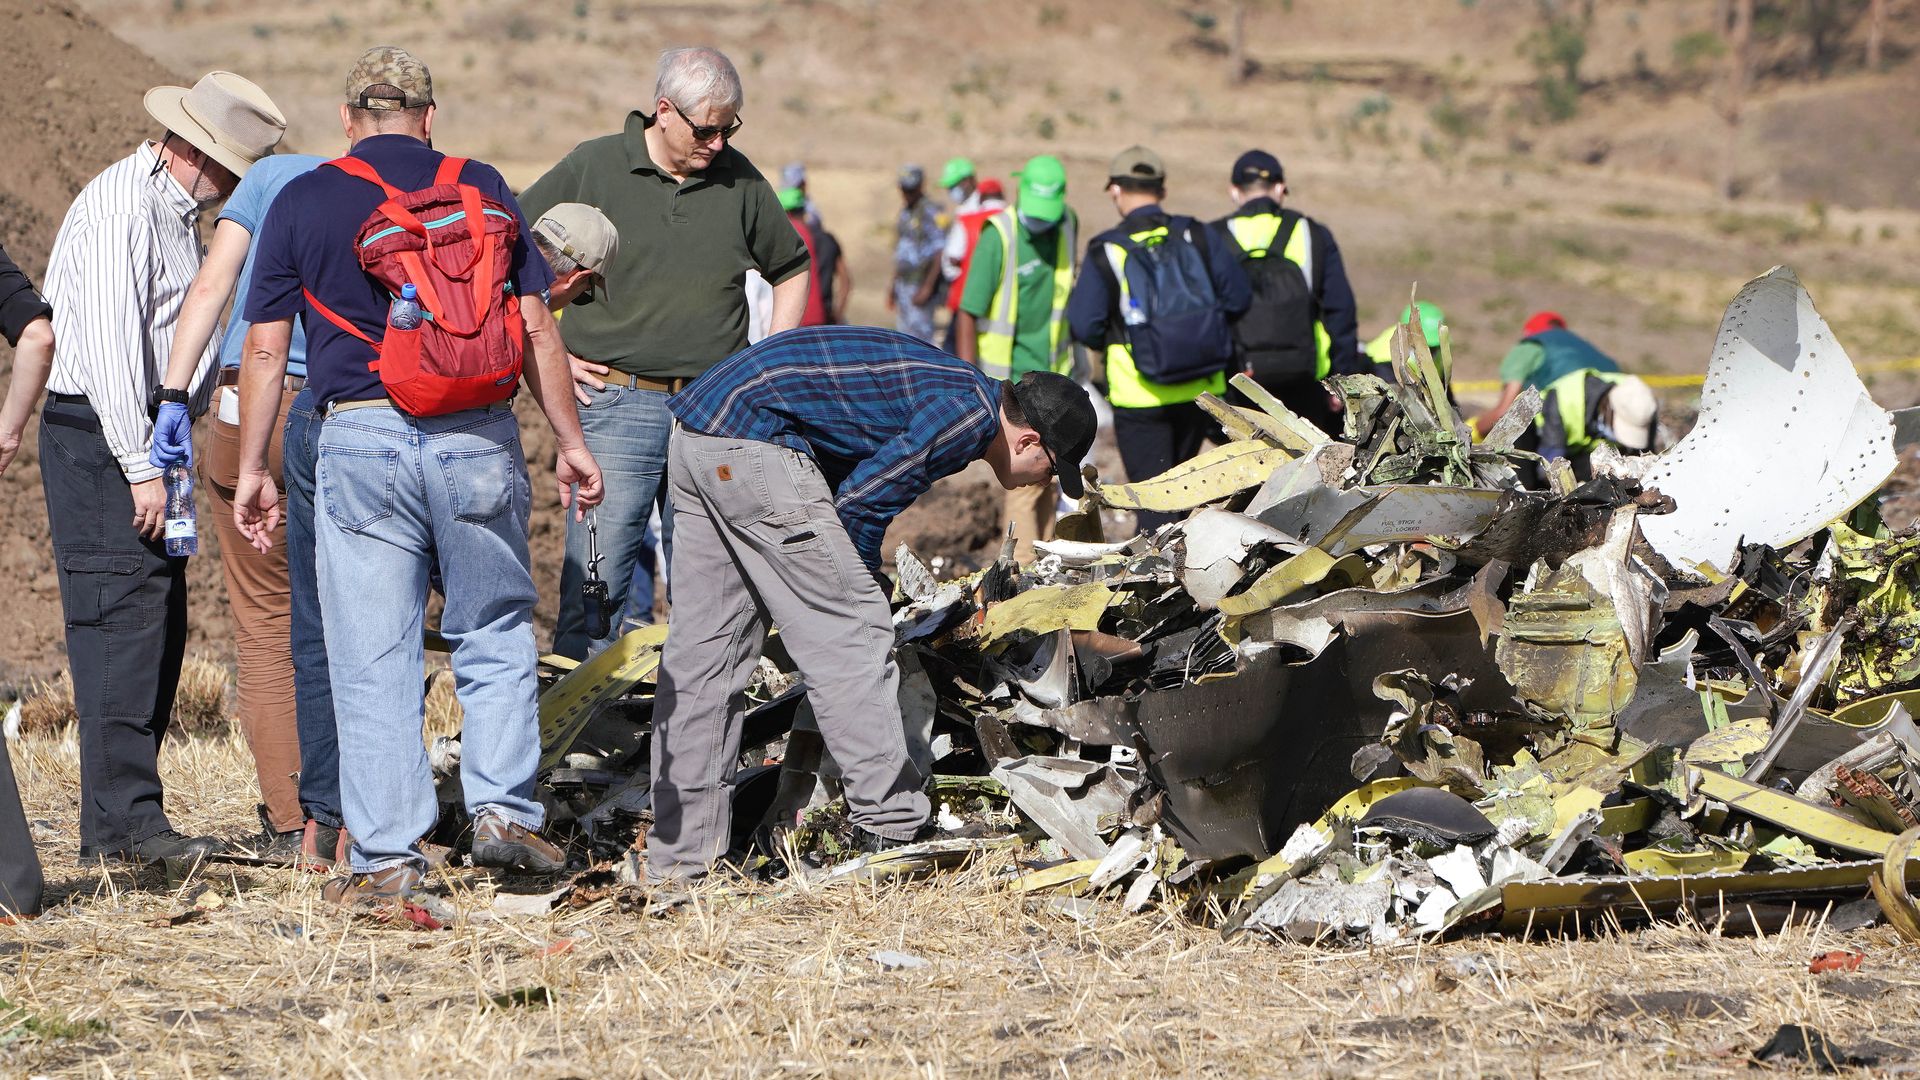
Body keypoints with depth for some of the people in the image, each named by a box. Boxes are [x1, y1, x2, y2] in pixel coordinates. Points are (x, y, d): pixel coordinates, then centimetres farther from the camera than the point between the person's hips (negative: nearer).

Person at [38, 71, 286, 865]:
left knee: (159, 626, 7)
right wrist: (140, 467, -22)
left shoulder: (176, 210, 19)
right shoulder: (120, 206, -14)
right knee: (123, 618, -13)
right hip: (99, 437, -10)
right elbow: (108, 344, -20)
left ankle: (113, 824, 9)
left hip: (146, 438, 10)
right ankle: (123, 819, -14)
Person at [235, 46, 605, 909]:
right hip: (478, 439, 1)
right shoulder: (482, 189, 7)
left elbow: (266, 347, 3)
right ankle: (503, 809, 6)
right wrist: (570, 442, 12)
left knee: (373, 660, 3)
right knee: (497, 636, 17)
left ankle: (388, 857, 4)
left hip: (360, 442, -1)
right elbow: (535, 327, 6)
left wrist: (252, 468, 9)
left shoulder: (302, 203, 5)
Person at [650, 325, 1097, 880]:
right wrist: (865, 587, 7)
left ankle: (679, 857, 13)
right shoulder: (972, 414, -8)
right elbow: (860, 502, -10)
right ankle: (893, 829, 3)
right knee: (850, 635, -2)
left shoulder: (954, 389, 21)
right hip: (756, 440, -10)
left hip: (693, 436, 10)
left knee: (702, 649, 11)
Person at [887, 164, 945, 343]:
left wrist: (927, 288, -22)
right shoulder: (905, 212, 15)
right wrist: (893, 286, 23)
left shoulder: (929, 212, -14)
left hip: (921, 285, -9)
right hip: (903, 284, 9)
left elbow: (940, 253, -19)